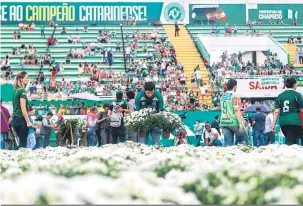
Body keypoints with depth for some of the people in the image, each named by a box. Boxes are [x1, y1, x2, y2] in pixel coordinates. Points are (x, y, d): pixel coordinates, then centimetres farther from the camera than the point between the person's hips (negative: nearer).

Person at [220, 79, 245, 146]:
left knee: (227, 144, 4)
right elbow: (237, 110, -14)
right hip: (233, 122, -6)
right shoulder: (235, 95, -7)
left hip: (224, 122, 6)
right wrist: (240, 124, -16)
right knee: (242, 138, 11)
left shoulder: (223, 96, 15)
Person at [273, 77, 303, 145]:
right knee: (291, 143, -6)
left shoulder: (280, 96, 10)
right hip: (295, 122, -5)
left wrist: (274, 125, 7)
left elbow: (276, 112, 5)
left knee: (289, 142, 18)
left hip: (283, 122, 5)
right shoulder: (297, 94, -2)